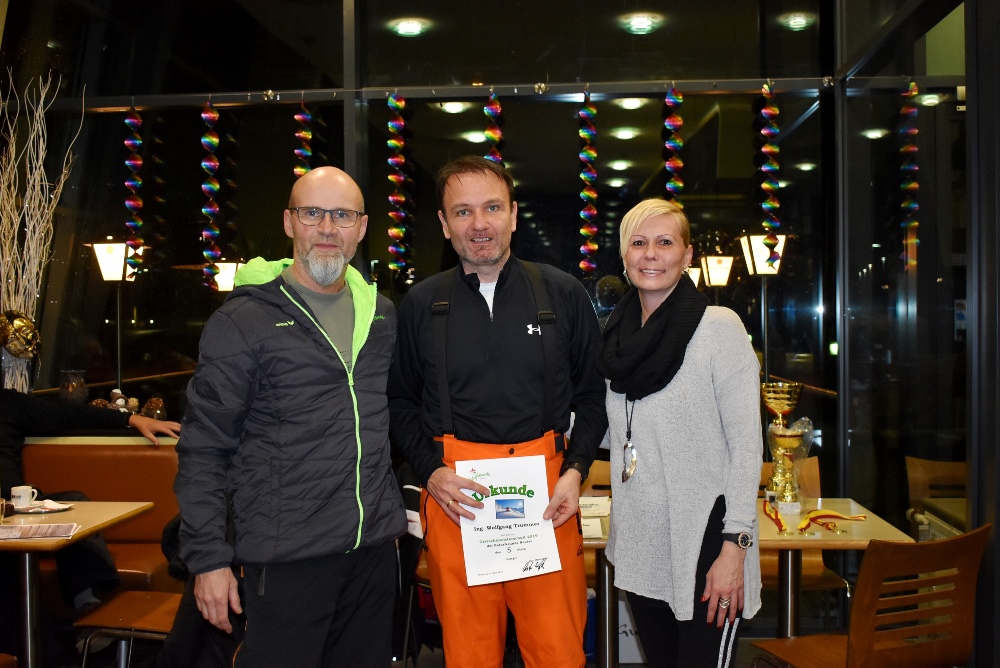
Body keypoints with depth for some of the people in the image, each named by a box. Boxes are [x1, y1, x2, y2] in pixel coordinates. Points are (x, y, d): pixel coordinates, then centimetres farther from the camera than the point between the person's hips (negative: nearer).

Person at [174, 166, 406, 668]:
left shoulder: (383, 315, 10)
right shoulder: (243, 321, -7)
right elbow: (204, 448, -7)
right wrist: (208, 558, -9)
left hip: (375, 549, 5)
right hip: (287, 557, -5)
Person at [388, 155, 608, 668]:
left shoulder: (563, 295, 5)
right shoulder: (419, 306, 7)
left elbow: (592, 394, 10)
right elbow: (400, 401, 12)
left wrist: (576, 470, -2)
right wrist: (429, 471, -3)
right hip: (455, 493, 1)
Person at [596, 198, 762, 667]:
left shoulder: (719, 328, -10)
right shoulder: (621, 335, 7)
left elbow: (746, 442, -13)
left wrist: (734, 545, -16)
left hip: (703, 545, -5)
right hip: (640, 547, 6)